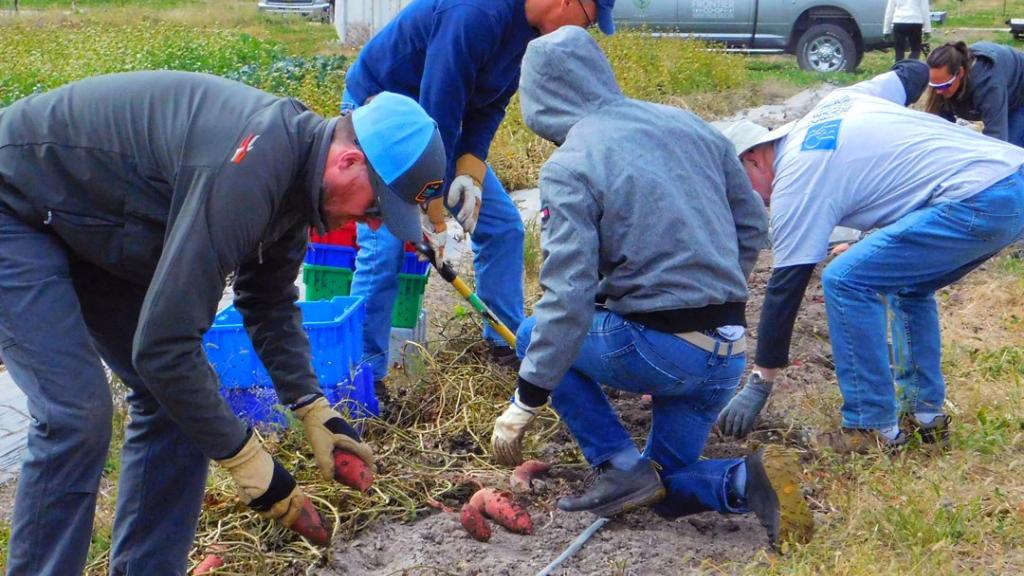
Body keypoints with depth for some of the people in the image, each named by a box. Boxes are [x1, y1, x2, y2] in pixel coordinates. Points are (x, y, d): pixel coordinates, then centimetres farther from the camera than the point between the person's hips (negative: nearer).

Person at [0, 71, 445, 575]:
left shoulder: (294, 160, -5)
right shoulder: (245, 173, -35)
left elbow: (270, 302, 10)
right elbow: (163, 345, -35)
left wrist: (314, 409, 0)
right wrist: (246, 461, -24)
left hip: (89, 224, 9)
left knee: (178, 394, 3)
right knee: (77, 412, -19)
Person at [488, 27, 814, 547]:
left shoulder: (568, 167, -10)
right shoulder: (688, 124, 9)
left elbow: (569, 298, -17)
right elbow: (752, 226, 15)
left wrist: (525, 402, -10)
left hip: (655, 347, -7)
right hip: (727, 356, 7)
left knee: (535, 335, 20)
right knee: (668, 489, 25)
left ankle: (621, 468, 8)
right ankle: (743, 482, -7)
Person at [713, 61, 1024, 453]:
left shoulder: (796, 181, -4)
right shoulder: (832, 103, 18)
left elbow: (786, 288, -2)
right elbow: (914, 72, 31)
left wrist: (757, 387, 5)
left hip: (977, 202, -10)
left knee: (846, 282, -8)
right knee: (908, 283, 24)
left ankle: (874, 429, -1)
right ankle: (924, 414, 25)